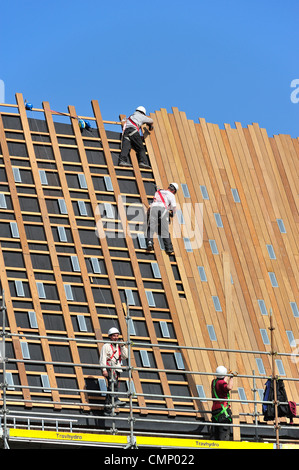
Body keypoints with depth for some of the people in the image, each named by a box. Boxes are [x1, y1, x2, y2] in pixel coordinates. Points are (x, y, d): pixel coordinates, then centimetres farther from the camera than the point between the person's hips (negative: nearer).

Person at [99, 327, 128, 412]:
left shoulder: (119, 346, 19)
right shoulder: (106, 346, 1)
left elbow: (125, 356, 9)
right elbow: (103, 358, -6)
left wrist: (123, 346, -1)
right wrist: (104, 369, -16)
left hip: (117, 369, 7)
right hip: (109, 368, -7)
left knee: (111, 386, 6)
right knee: (113, 383, -24)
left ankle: (108, 403, 9)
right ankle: (115, 400, -36)